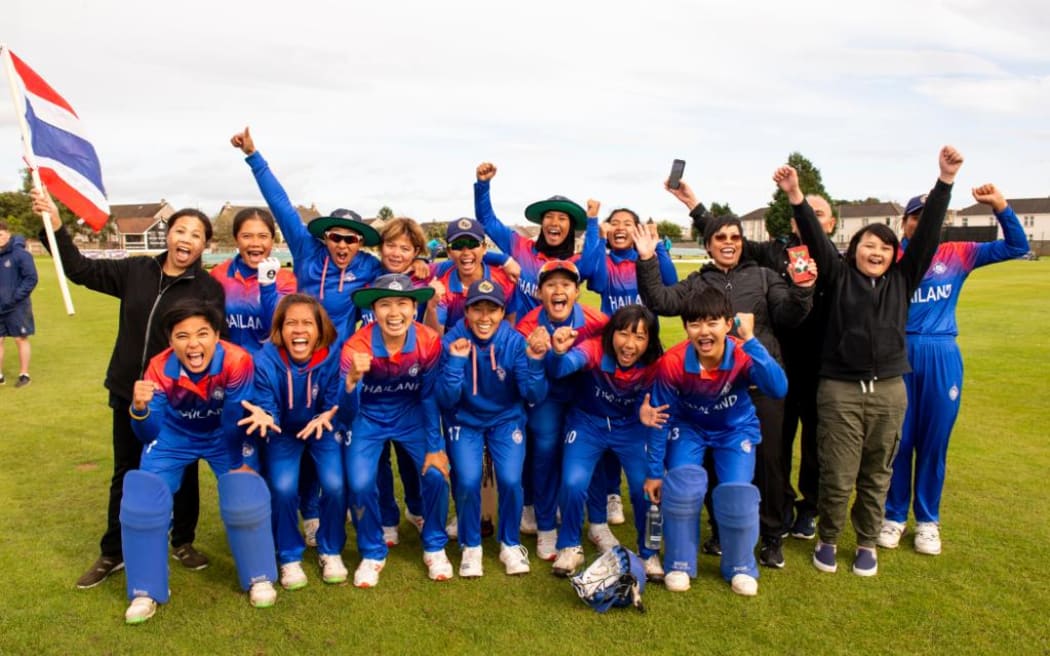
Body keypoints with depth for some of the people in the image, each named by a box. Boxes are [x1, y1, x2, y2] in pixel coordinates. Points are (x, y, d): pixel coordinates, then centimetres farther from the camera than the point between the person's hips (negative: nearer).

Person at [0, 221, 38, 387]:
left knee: (21, 340, 6)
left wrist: (15, 297, -17)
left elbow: (31, 278, -13)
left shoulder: (20, 254, -12)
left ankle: (24, 374, 16)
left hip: (17, 307, -5)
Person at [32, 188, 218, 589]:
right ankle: (113, 553, 31)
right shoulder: (135, 271, 1)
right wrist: (54, 226, -1)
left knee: (182, 474, 13)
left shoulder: (208, 288, -10)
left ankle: (183, 543, 33)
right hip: (128, 394, 4)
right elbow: (81, 270, 9)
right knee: (126, 475, 16)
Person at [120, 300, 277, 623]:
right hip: (174, 437, 2)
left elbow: (235, 421, -23)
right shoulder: (160, 368, -27)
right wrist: (140, 409, -46)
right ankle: (145, 592, 8)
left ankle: (259, 578, 4)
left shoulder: (237, 360, -34)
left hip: (222, 437, -1)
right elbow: (149, 434, -25)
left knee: (246, 496, -20)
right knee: (142, 500, -14)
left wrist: (236, 465, -15)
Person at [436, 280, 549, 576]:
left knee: (511, 480, -18)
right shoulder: (453, 341, -17)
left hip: (506, 419, 0)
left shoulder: (515, 342, -17)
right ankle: (470, 546, 9)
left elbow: (534, 396, -21)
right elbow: (446, 399, -20)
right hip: (465, 421, 0)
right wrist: (456, 360, -34)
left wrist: (535, 360, -37)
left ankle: (510, 544, 11)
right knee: (468, 480, -19)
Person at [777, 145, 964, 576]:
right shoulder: (839, 277, 2)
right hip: (839, 389, -2)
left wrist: (945, 181, -7)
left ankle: (867, 544, 30)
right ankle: (827, 539, 24)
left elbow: (927, 234, 1)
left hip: (888, 390, 3)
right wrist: (796, 197, -22)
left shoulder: (903, 280, 8)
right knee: (837, 475, 3)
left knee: (876, 474, 13)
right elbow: (815, 239, -9)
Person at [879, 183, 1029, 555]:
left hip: (942, 357, 2)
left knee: (934, 442, 9)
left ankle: (928, 520, 24)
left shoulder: (958, 255, 8)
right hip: (897, 355, -2)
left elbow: (1017, 247, 8)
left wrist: (999, 204, -4)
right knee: (897, 441, 6)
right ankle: (894, 516, 21)